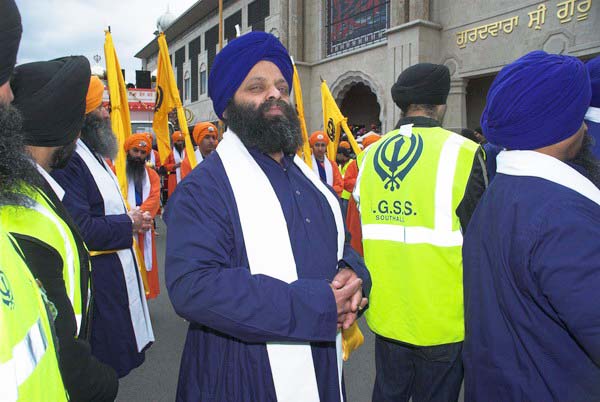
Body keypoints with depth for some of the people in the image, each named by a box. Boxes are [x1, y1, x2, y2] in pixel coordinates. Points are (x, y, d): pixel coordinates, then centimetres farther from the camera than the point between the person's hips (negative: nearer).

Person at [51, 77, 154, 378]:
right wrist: (129, 223, -15)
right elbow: (81, 229, -30)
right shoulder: (67, 160, -21)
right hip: (97, 282, -10)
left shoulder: (94, 155, 14)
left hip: (117, 273, 10)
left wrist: (133, 218, 3)